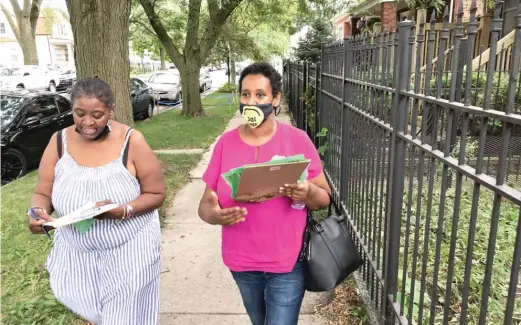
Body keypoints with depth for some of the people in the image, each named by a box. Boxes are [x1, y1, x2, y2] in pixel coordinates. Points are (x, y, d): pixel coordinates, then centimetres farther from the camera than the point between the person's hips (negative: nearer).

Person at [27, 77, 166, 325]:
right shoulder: (59, 142, -5)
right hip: (77, 253, 3)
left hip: (129, 251, -3)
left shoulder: (132, 141, -15)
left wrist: (122, 211, -27)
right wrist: (38, 211, -21)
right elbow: (42, 193, 1)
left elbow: (156, 194, -11)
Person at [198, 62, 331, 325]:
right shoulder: (225, 143, -5)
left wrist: (308, 193, -26)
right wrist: (215, 215, -24)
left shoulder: (298, 140, -10)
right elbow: (205, 204, -1)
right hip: (242, 262, 3)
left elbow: (325, 198, -3)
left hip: (287, 263, -3)